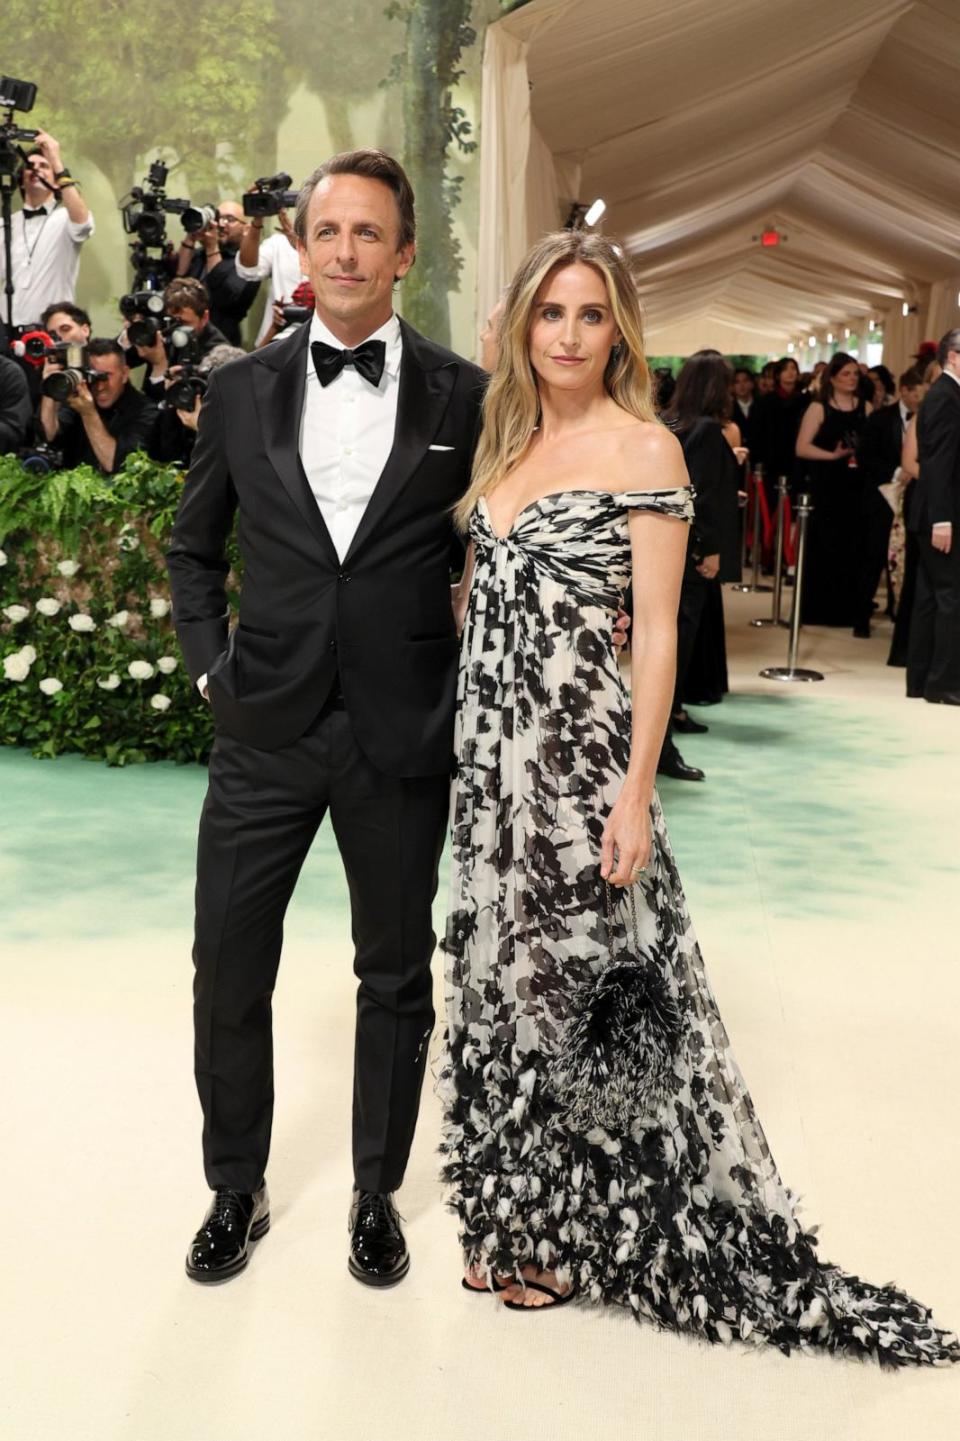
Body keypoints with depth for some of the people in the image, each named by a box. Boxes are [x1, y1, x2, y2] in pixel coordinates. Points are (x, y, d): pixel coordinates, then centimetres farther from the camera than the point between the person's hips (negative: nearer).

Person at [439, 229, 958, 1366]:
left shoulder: (642, 447, -7)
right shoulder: (507, 440, 12)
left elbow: (656, 632, -11)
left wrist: (636, 789, -16)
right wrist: (471, 750, 10)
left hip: (576, 754, -6)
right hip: (489, 753, 7)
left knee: (575, 982, 4)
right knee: (503, 975, 14)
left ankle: (573, 1232, 25)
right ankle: (516, 1216, 32)